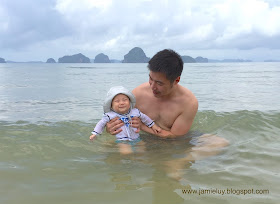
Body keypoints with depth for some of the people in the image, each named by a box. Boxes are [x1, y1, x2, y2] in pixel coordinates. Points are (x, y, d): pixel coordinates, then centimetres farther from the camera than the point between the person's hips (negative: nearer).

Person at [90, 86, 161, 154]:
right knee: (126, 152, -28)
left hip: (136, 139, 4)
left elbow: (145, 118, 19)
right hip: (122, 141, -4)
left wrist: (153, 125, 25)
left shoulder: (135, 112, 3)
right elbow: (101, 123, 5)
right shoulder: (110, 115, -7)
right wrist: (95, 134, 0)